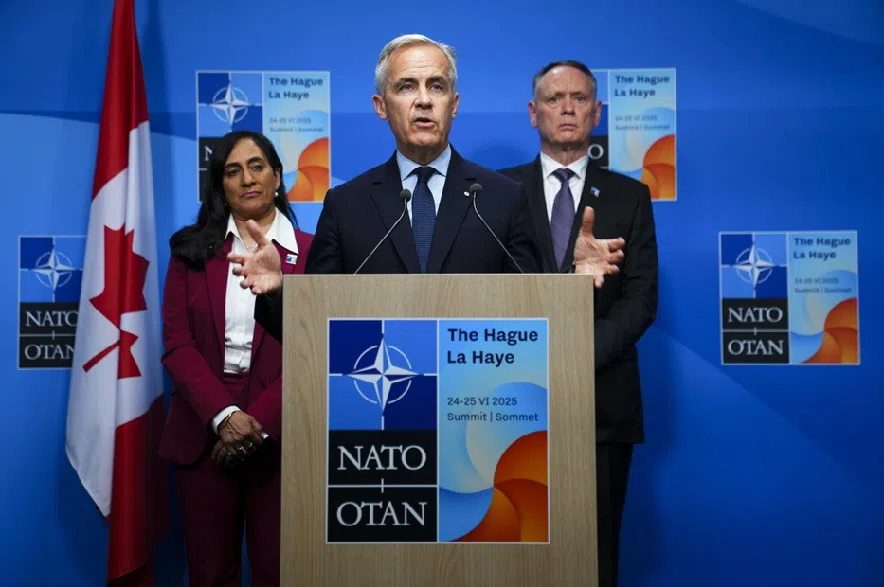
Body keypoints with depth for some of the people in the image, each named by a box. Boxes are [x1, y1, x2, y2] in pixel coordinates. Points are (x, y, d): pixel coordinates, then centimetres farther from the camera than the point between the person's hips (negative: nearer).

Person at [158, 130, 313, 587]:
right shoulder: (192, 250, 5)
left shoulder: (311, 253, 0)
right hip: (203, 432, 1)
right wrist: (223, 415, -14)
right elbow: (177, 345, -2)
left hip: (280, 435, -1)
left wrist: (260, 421, -13)